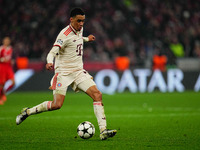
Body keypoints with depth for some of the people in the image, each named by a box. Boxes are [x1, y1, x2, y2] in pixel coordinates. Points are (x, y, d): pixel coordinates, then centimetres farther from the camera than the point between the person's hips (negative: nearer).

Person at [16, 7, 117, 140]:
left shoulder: (80, 29, 8)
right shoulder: (65, 34, -17)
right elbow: (53, 52, -26)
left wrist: (86, 39, 41)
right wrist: (50, 62, -45)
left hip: (79, 71, 7)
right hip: (63, 73, -7)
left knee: (97, 94, -11)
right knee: (57, 105, -14)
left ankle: (103, 131, -12)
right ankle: (27, 112, 10)